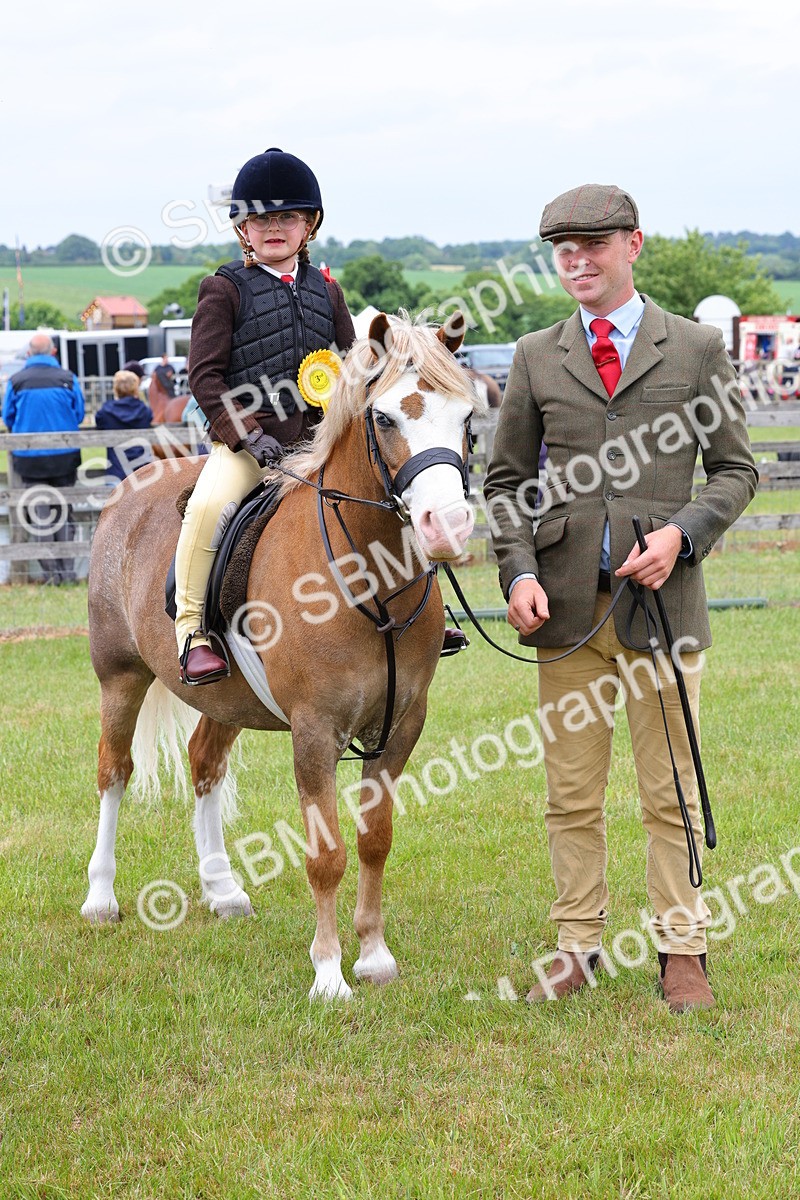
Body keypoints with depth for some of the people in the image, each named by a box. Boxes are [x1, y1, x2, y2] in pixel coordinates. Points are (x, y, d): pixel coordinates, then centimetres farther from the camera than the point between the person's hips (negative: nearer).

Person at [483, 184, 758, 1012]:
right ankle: (577, 945, 15)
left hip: (659, 598, -2)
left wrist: (682, 534, -12)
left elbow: (735, 469, 5)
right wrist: (518, 570, -4)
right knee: (570, 791, 6)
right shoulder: (537, 358, 9)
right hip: (566, 602, 2)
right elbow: (506, 479, 11)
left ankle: (680, 951, 12)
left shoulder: (696, 349, 5)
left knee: (671, 789, 4)